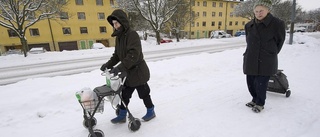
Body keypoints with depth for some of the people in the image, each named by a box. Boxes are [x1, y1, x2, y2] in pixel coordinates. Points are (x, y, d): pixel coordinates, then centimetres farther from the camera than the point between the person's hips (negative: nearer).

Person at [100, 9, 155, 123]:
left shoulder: (132, 34, -18)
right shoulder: (119, 36, 9)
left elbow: (133, 55, -29)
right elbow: (117, 54, 14)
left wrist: (120, 68, -33)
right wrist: (108, 64, 0)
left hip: (138, 72, -8)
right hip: (129, 73, 8)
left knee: (144, 93, 8)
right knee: (125, 94, 14)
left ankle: (151, 112, 30)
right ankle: (122, 116, 30)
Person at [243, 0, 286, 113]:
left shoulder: (277, 24, -5)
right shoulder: (249, 25, 6)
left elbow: (280, 41, 7)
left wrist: (271, 53, 12)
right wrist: (251, 54, 15)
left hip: (266, 61, -4)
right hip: (251, 60, 5)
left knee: (260, 83, 0)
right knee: (250, 82, 11)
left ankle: (260, 103, 22)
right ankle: (255, 99, 34)